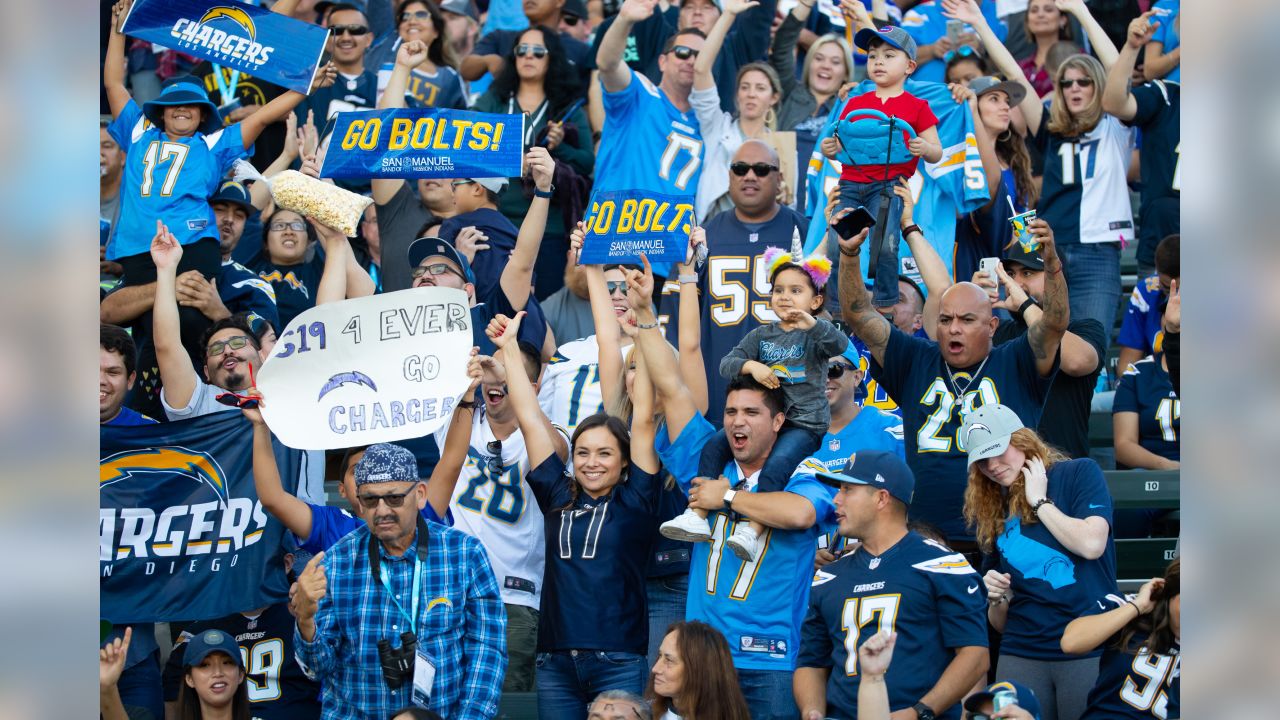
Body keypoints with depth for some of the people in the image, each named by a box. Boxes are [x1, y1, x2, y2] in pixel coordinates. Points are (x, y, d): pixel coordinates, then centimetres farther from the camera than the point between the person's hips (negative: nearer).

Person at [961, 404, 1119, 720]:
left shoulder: (1079, 474, 4)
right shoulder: (991, 513, 15)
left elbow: (1091, 544, -14)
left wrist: (1039, 502, -3)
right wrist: (997, 599, -3)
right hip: (1021, 655, 4)